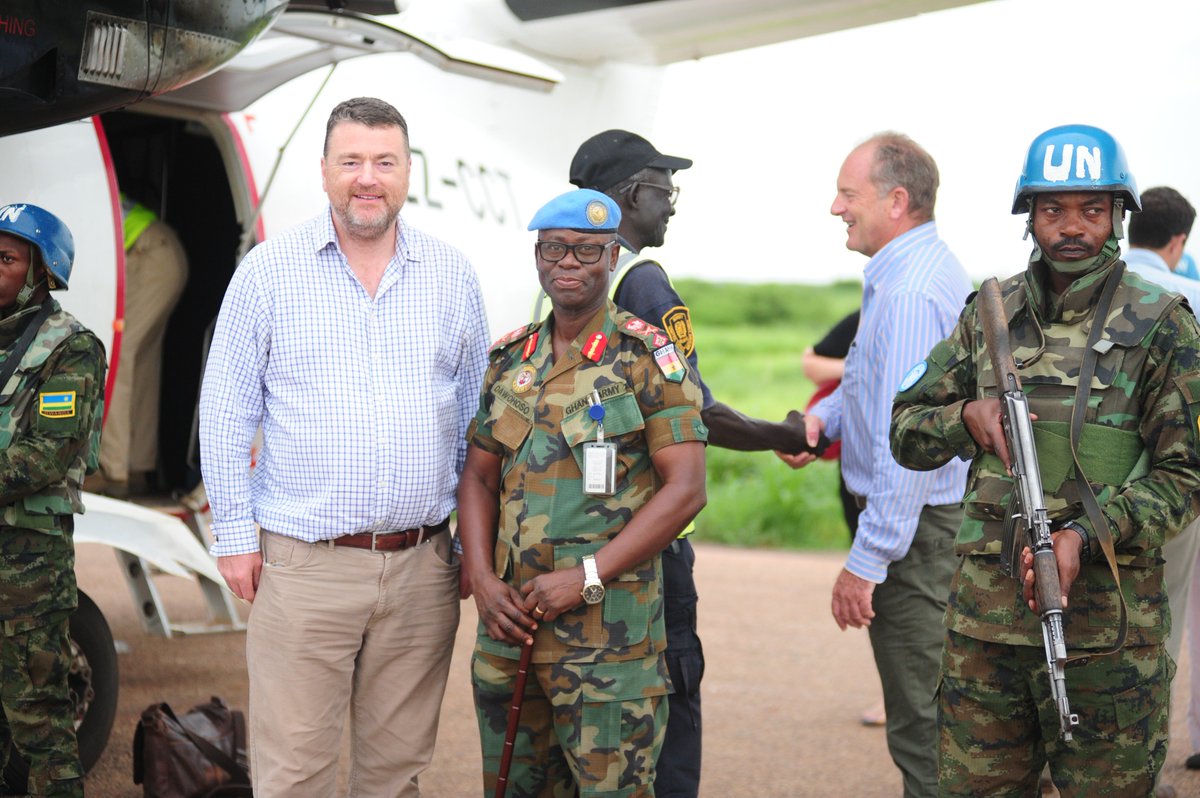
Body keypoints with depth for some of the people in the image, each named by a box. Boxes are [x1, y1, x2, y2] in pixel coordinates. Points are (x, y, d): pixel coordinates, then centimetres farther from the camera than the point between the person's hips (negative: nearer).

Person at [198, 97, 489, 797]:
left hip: (423, 567, 2)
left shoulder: (452, 275, 8)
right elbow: (225, 415, 3)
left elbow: (476, 412, 14)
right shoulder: (269, 272, 1)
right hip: (303, 563, -2)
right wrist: (235, 535, -1)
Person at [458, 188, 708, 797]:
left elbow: (685, 490, -10)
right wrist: (482, 580, -2)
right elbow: (477, 478, 14)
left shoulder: (649, 359, -4)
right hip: (510, 618, 5)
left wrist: (586, 576, -15)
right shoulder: (509, 360, 12)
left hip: (608, 627, -5)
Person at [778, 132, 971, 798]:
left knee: (922, 725, -4)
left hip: (915, 528, -11)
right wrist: (823, 415, 5)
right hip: (940, 516, 11)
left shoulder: (908, 292, -22)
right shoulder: (935, 269, 13)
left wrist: (866, 562, -25)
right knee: (936, 711, 19)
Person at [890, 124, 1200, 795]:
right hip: (985, 612, 4)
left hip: (1106, 623, -4)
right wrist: (968, 415, -8)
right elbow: (906, 433, 13)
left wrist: (1087, 536, -20)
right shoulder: (990, 314, 8)